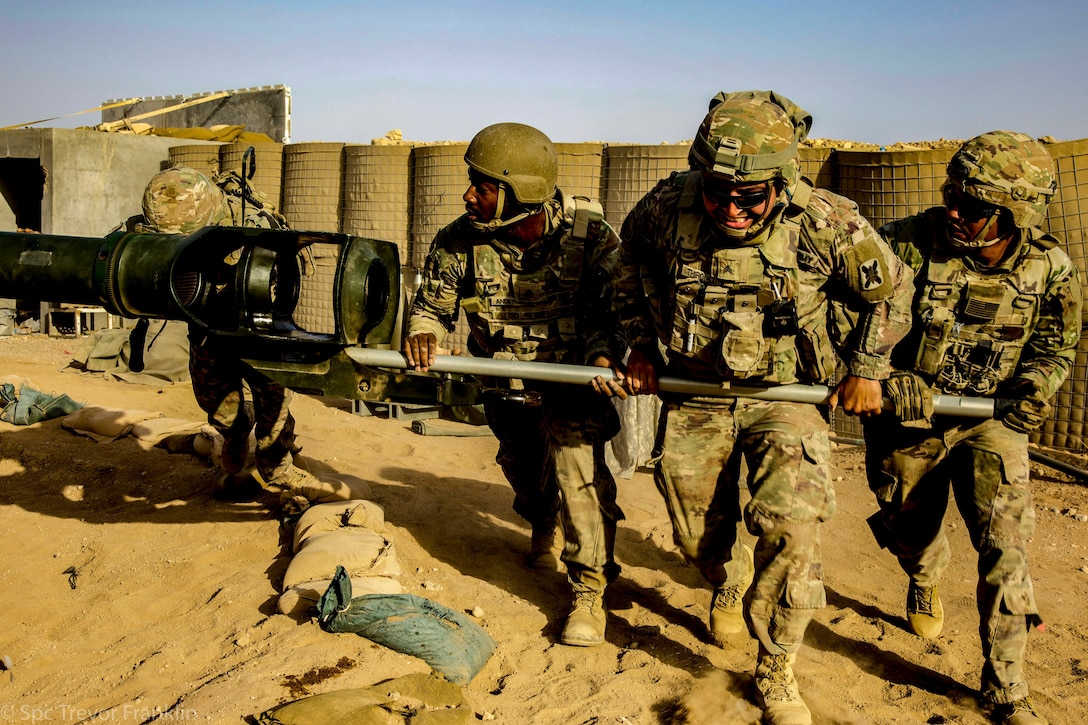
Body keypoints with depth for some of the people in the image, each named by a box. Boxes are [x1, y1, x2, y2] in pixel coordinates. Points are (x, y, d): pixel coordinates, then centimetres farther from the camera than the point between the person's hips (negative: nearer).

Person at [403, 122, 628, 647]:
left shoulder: (590, 238, -22)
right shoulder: (459, 242, -16)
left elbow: (608, 311, -18)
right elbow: (432, 304, -3)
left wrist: (602, 353, -39)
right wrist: (421, 333, -25)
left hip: (572, 379, -3)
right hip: (507, 386, 4)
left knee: (576, 454, -24)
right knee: (523, 467, 20)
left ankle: (590, 591, -6)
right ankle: (543, 524, 60)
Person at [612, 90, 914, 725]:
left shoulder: (826, 222, -20)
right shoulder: (666, 208, -17)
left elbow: (890, 288, 0)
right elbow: (631, 268, 8)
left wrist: (867, 369, -1)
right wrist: (641, 345, 6)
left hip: (785, 397, -2)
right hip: (692, 398, 2)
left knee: (792, 528, -18)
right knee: (698, 533, 14)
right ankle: (730, 584, 53)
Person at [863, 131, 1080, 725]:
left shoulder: (1051, 270, -10)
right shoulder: (907, 244, -19)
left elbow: (1055, 348, 4)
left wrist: (1034, 392, -16)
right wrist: (892, 380, -27)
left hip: (990, 419, 0)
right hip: (909, 416, 0)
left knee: (1006, 546, -11)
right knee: (909, 530, 17)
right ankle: (924, 578, 57)